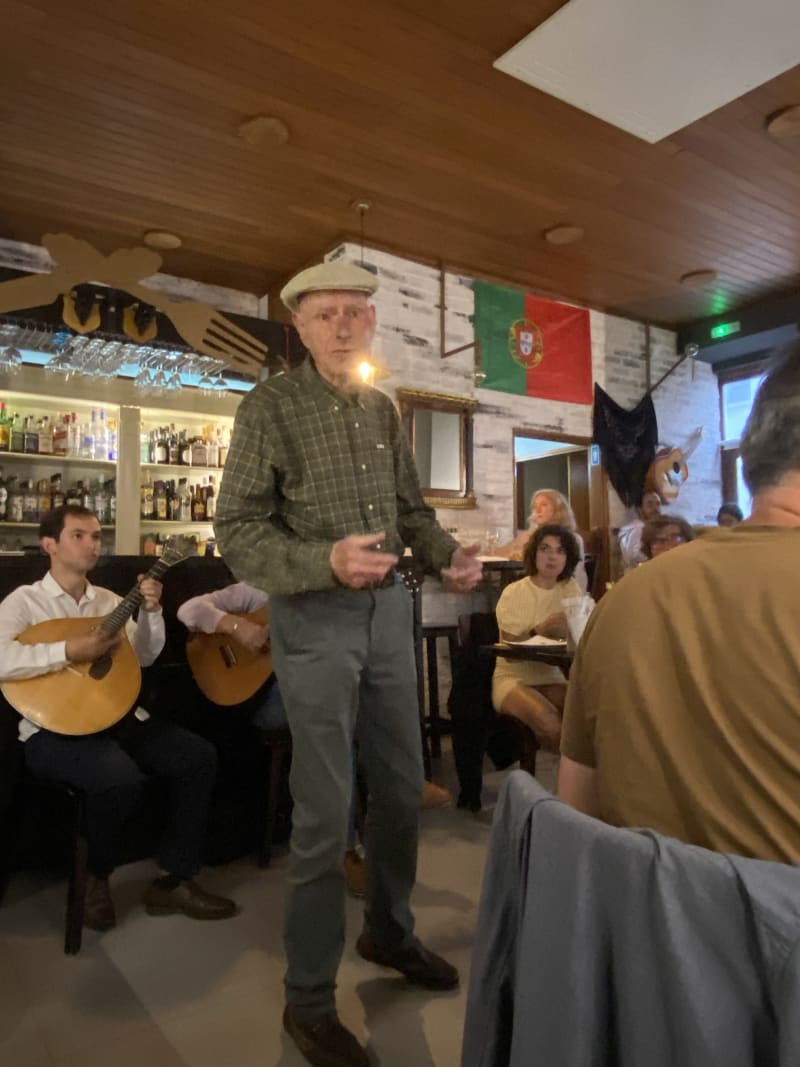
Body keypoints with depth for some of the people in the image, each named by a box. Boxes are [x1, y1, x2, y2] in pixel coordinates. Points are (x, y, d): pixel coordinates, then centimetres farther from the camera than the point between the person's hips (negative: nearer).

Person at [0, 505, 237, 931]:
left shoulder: (110, 601, 14)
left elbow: (144, 657, 8)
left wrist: (151, 612, -6)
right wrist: (69, 651, -25)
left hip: (119, 717, 6)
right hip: (54, 730, -6)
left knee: (199, 756, -10)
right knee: (120, 779, -33)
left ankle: (172, 881, 2)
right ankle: (93, 878, 0)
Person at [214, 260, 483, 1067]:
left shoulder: (382, 408, 10)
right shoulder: (270, 405, -8)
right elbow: (238, 530, -12)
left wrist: (448, 554, -3)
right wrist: (325, 562, -28)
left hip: (390, 610, 6)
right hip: (315, 618, -6)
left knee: (402, 788, 16)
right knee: (324, 811, 1)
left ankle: (388, 931, 41)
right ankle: (308, 998, 23)